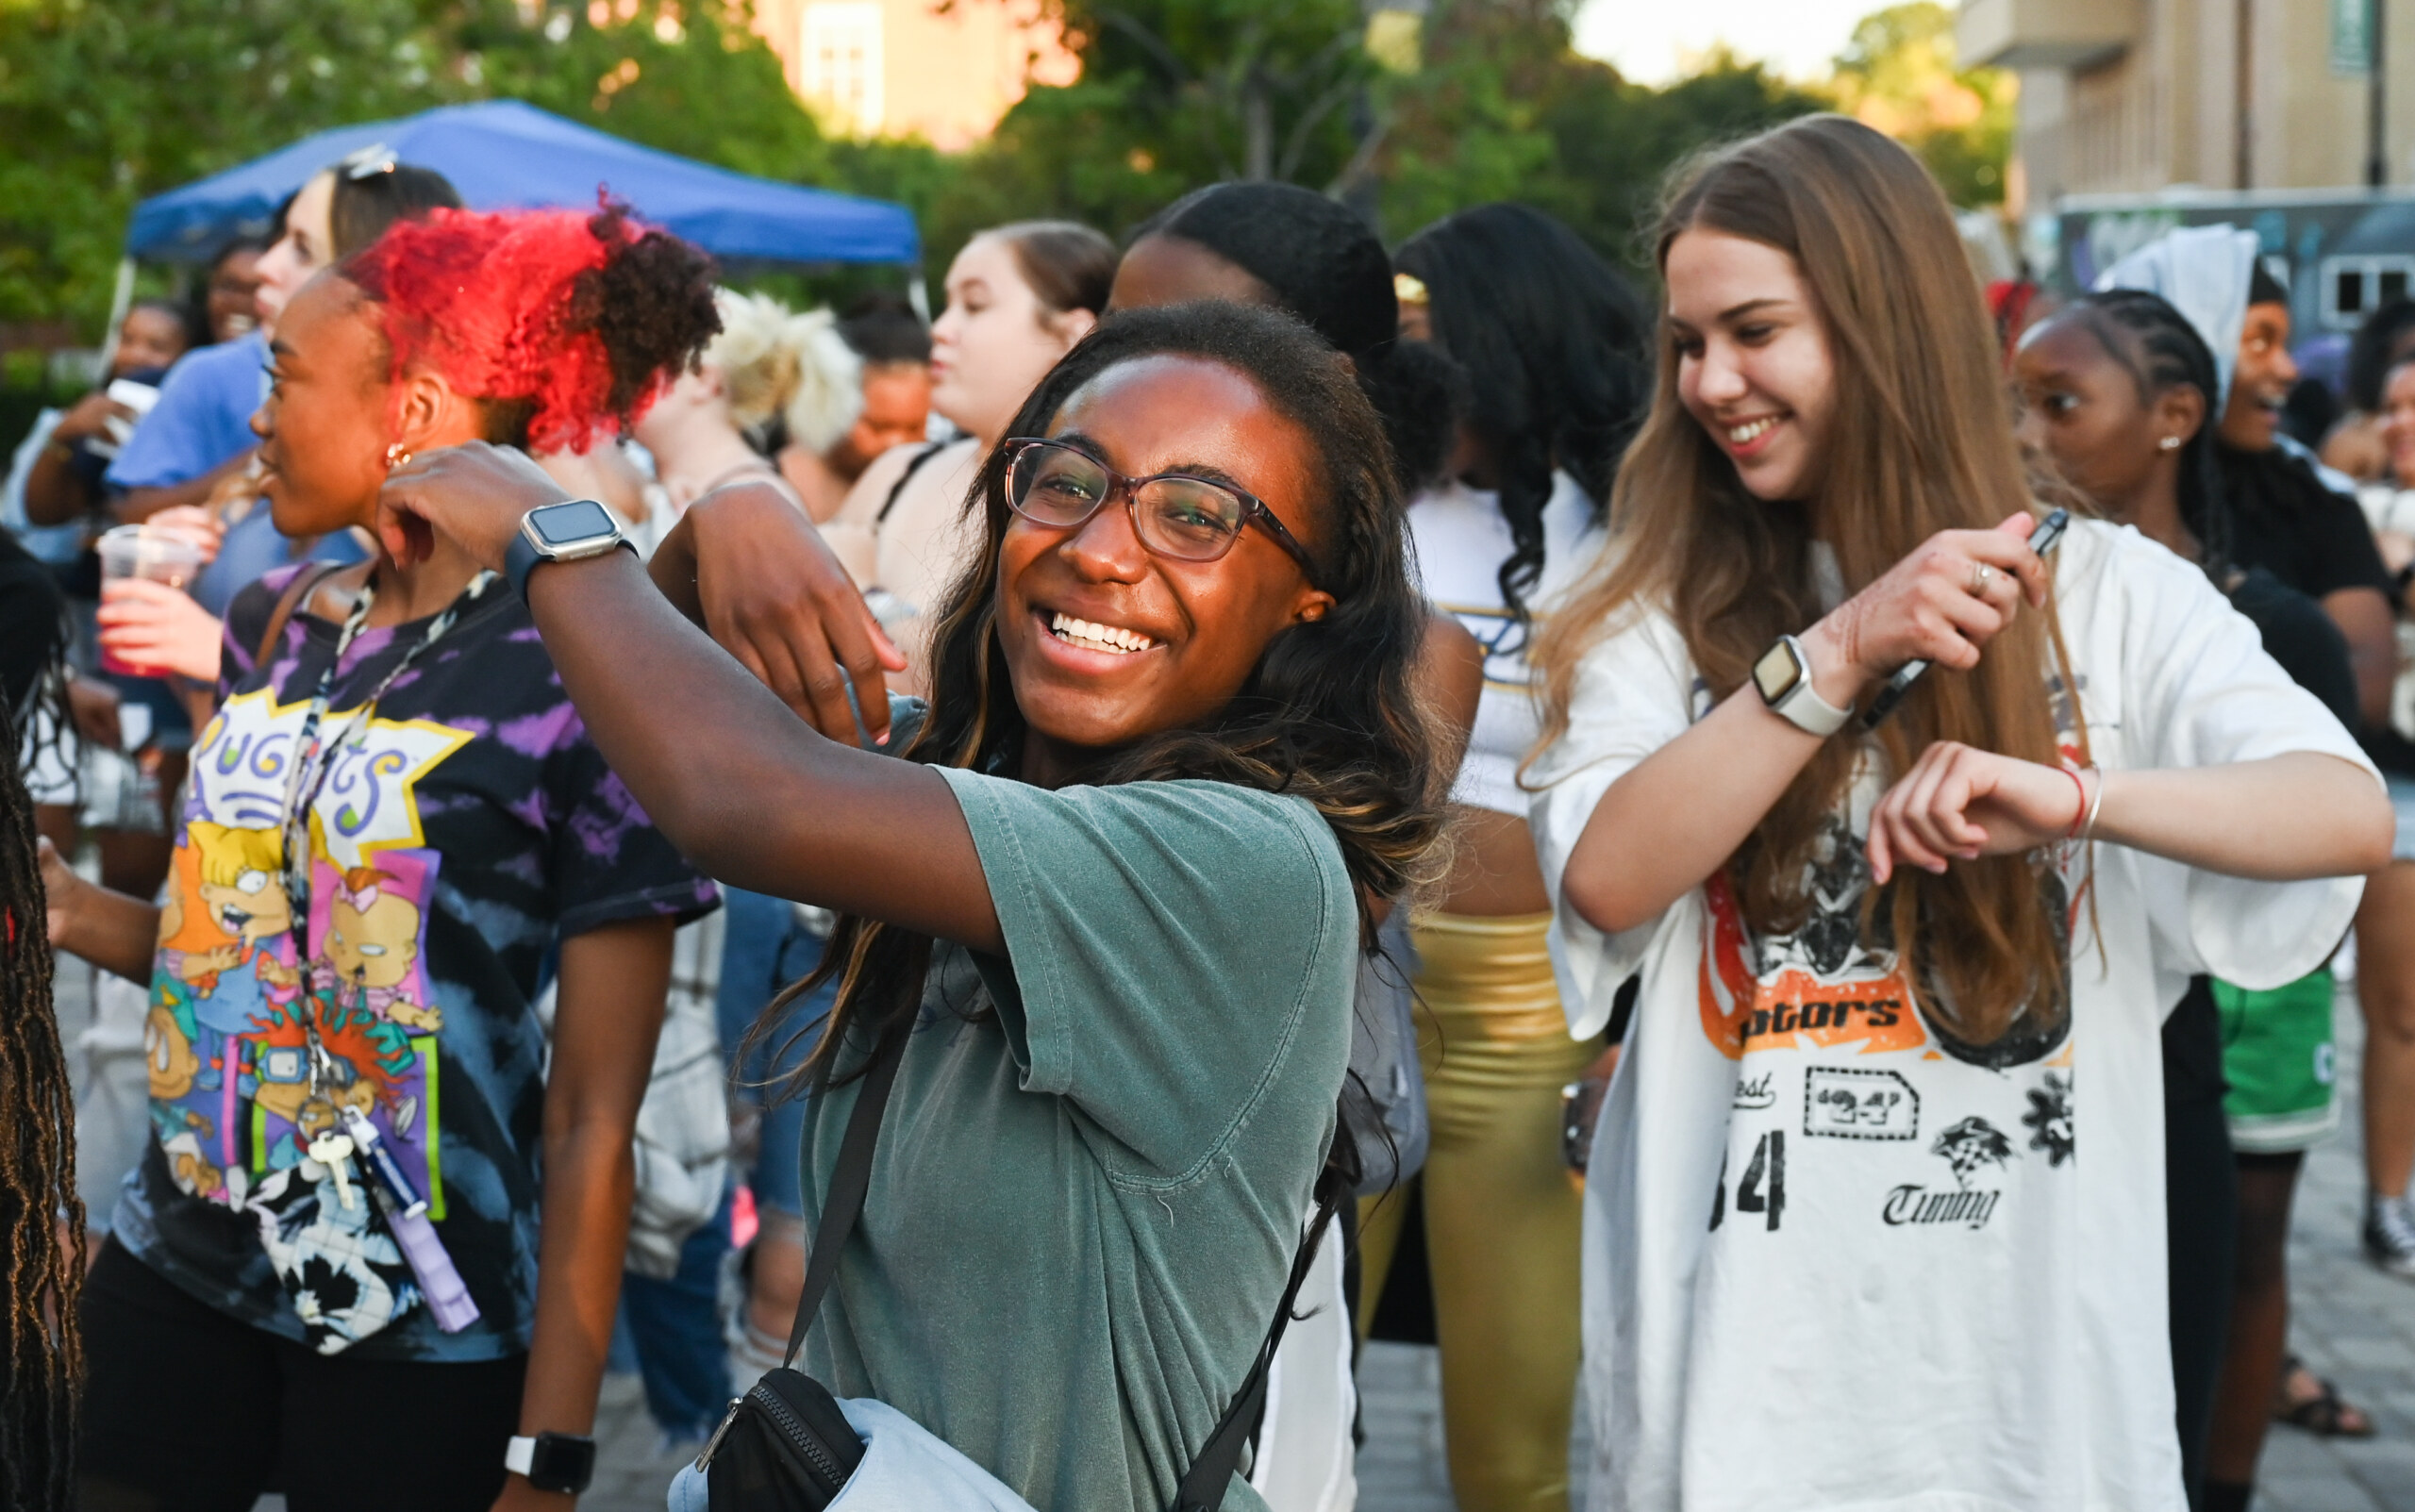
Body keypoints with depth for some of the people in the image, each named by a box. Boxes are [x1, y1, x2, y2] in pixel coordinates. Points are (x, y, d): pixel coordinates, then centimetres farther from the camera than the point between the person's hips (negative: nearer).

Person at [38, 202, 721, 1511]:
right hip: (169, 1282, 6)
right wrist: (72, 910, -3)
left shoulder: (584, 679, -14)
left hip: (417, 1351, -6)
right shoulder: (277, 628, 6)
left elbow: (592, 1121, -14)